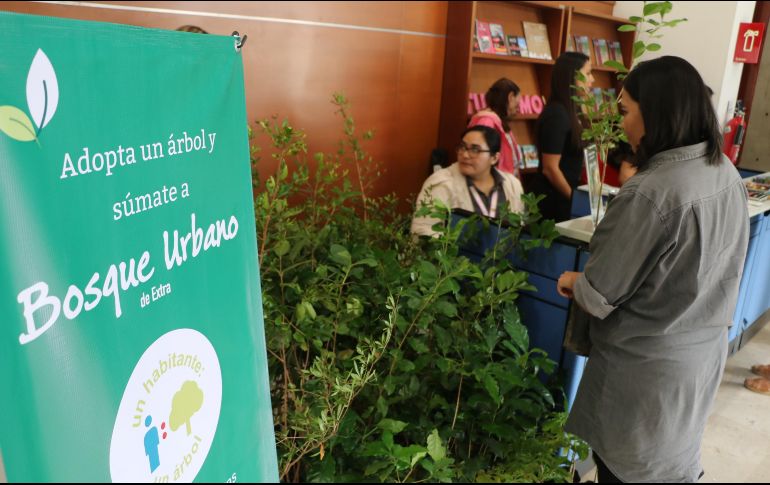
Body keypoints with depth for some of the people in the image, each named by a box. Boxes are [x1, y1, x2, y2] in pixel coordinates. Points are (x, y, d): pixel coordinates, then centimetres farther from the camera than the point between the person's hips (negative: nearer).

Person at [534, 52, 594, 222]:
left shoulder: (572, 111, 8)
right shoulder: (557, 114, -18)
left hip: (563, 198, 9)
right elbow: (550, 169, -20)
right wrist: (573, 198, -10)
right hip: (552, 200, -9)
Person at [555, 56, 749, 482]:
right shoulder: (727, 174, -3)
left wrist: (571, 281, 0)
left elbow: (598, 296, -21)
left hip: (646, 366, -8)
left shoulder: (649, 194, -30)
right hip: (703, 351, 8)